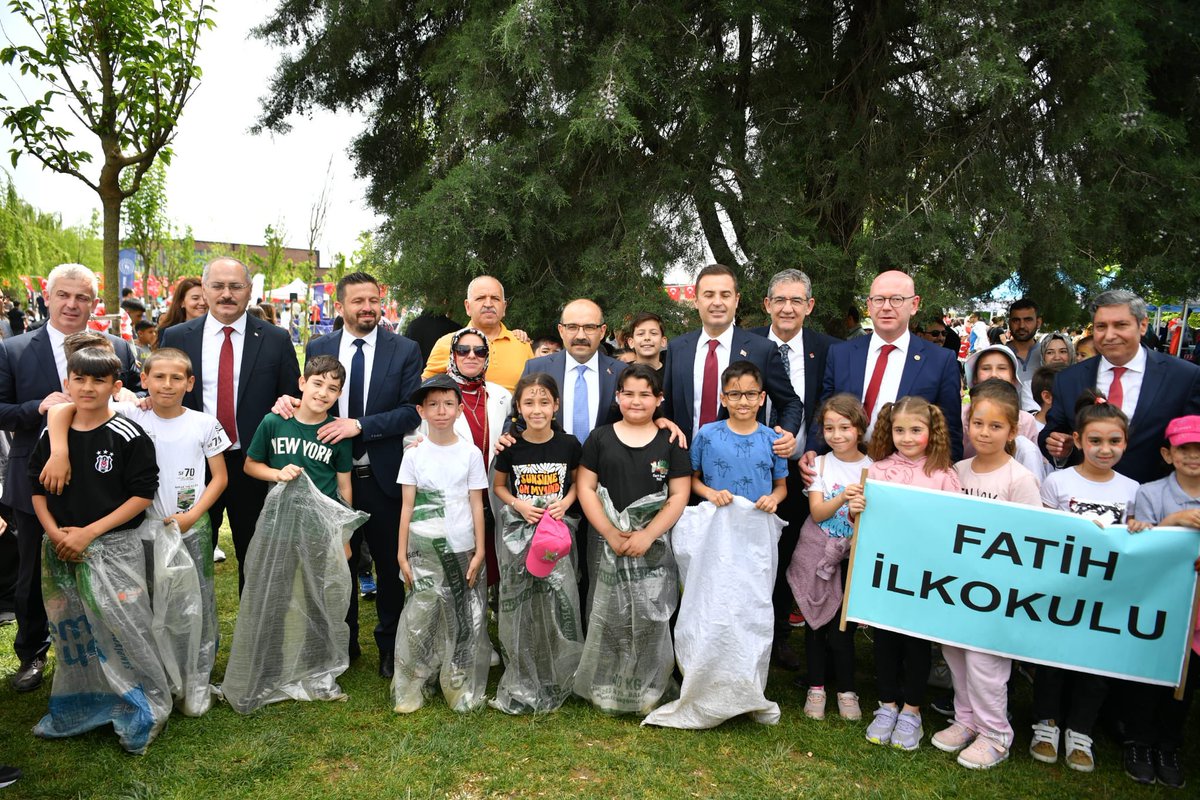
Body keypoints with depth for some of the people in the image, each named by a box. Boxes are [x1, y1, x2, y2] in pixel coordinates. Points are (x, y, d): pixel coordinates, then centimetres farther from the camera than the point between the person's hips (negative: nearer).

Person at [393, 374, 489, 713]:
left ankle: (462, 690, 18)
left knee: (464, 621, 5)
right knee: (420, 618, 2)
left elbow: (477, 504, 2)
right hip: (424, 550, 0)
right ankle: (409, 691, 17)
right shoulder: (414, 454, 1)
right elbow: (407, 507, 2)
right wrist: (402, 554, 0)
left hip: (463, 550, 0)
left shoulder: (471, 453, 1)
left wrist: (479, 551, -1)